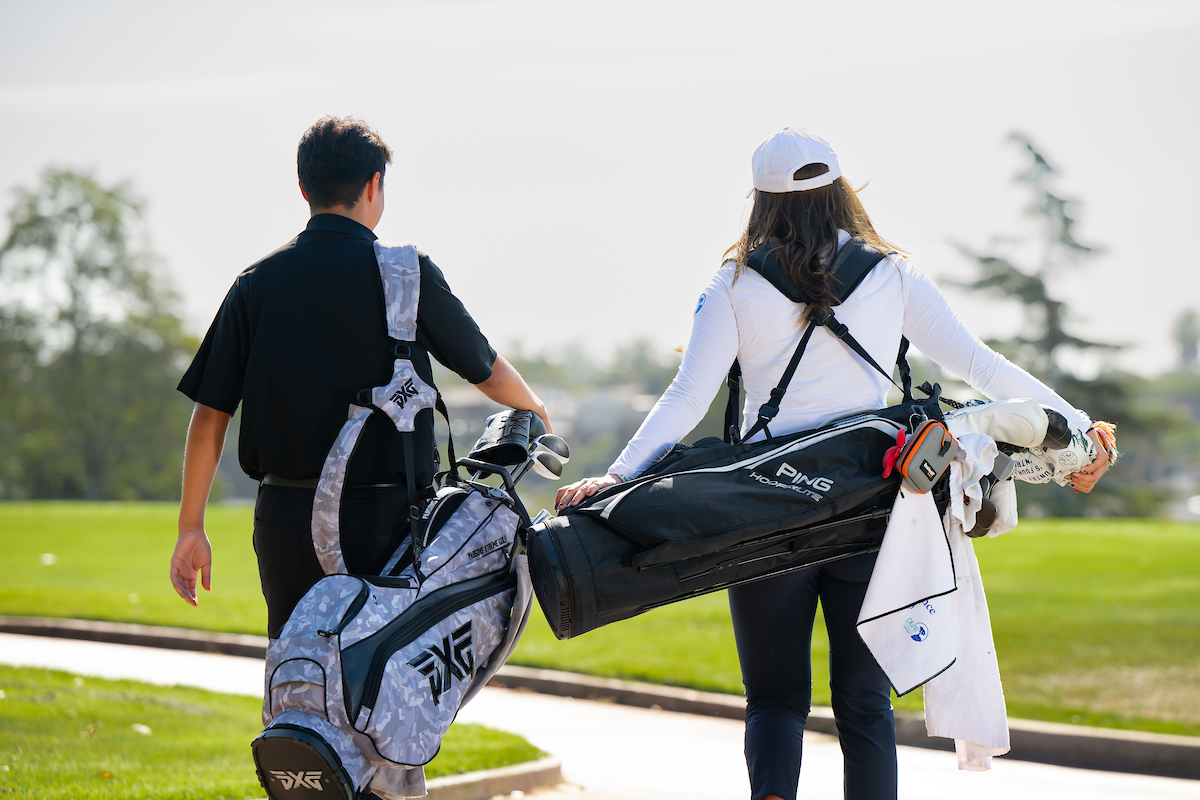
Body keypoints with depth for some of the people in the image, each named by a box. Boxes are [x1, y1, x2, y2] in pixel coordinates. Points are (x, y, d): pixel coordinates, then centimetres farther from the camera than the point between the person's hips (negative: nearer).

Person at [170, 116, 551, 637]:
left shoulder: (256, 284, 4)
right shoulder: (407, 275, -4)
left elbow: (210, 415, 2)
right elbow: (488, 372, 9)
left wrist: (191, 528, 9)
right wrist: (534, 409, 31)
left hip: (285, 517, 3)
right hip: (383, 520, -3)